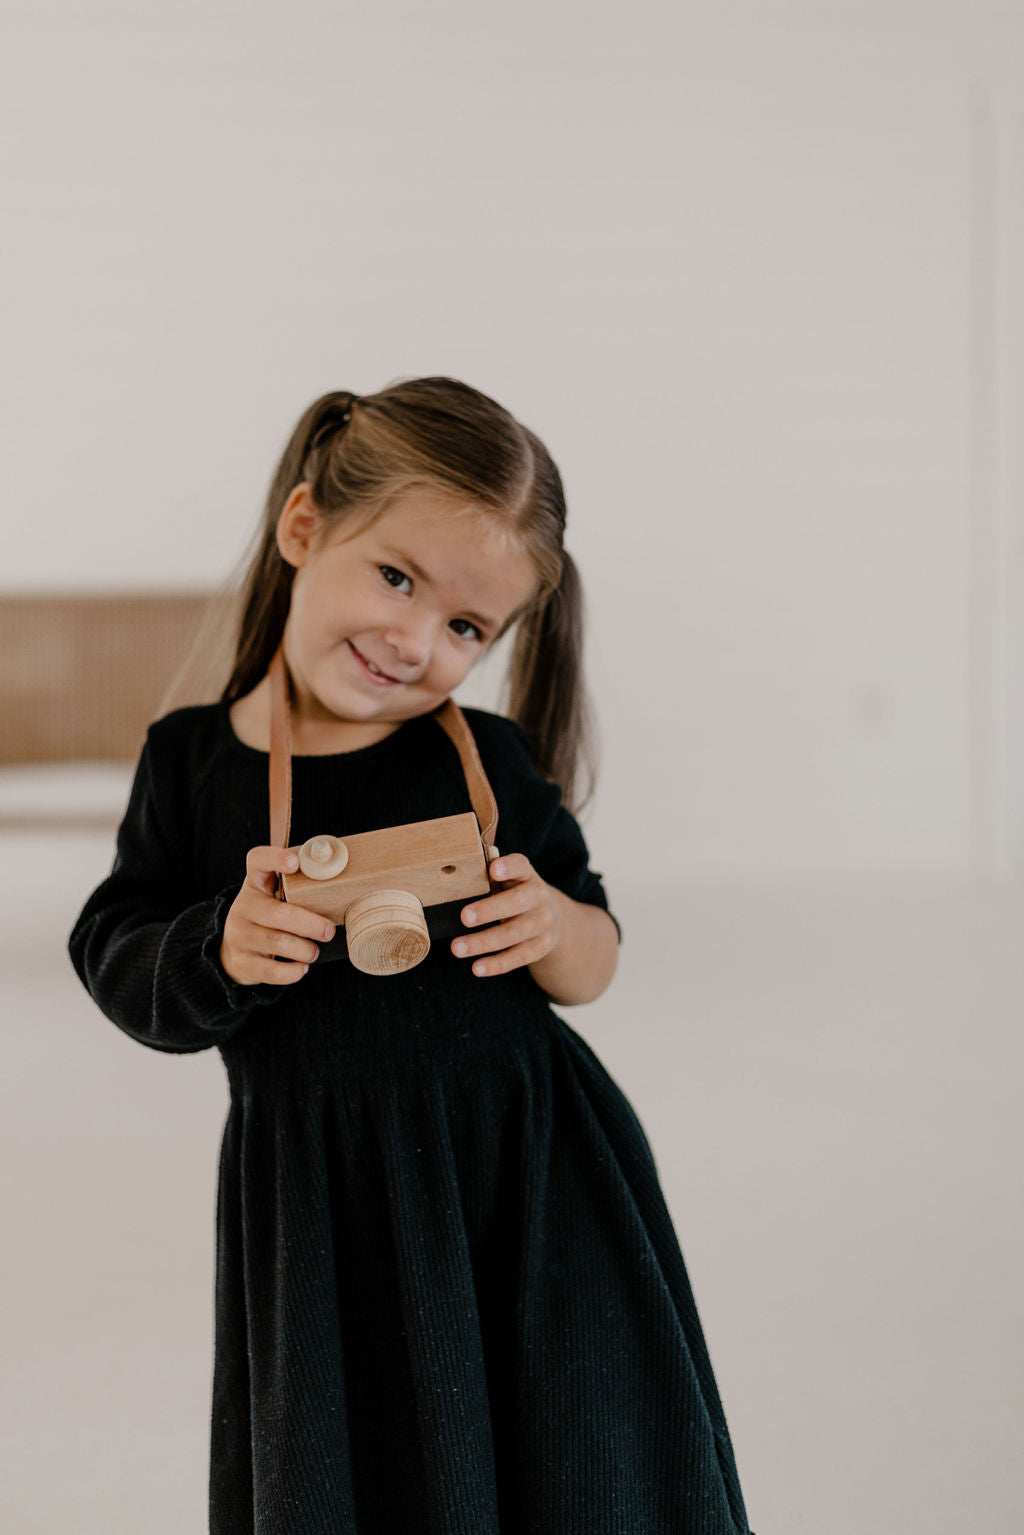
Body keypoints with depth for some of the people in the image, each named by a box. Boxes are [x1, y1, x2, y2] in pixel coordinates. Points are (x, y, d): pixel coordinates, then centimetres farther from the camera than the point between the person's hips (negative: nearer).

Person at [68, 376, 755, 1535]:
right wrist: (217, 954, -18)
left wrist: (555, 929, -15)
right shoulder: (192, 761, -1)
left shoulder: (489, 765, -2)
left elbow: (595, 960, 7)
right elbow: (114, 961, 1)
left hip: (528, 1181, 0)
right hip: (318, 1210, 0)